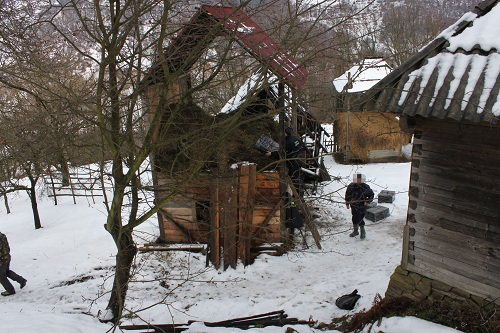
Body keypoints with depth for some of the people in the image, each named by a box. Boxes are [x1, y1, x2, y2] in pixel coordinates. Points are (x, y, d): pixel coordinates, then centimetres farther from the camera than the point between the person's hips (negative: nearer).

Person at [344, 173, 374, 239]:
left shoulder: (365, 187, -13)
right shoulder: (351, 186, -5)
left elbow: (371, 195, 0)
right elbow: (347, 195, 11)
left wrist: (367, 201, -14)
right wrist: (347, 203, 10)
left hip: (362, 206, -4)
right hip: (353, 206, 4)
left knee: (360, 220, -5)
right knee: (354, 219, 15)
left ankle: (363, 232, 19)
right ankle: (355, 231, 37)